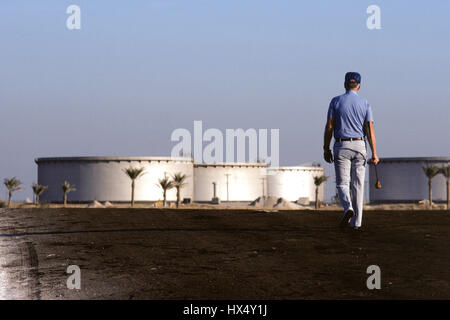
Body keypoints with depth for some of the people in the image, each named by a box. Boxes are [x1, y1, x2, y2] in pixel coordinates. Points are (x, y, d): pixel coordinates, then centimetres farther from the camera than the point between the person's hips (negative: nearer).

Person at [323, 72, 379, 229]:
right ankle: (356, 221, 6)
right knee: (358, 185, 6)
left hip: (341, 146, -1)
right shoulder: (365, 103, 3)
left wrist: (326, 149, 3)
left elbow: (329, 126, -3)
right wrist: (374, 154, -3)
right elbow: (370, 129, -3)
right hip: (359, 146, 1)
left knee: (342, 183, 1)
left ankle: (348, 208, -27)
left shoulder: (336, 101, 0)